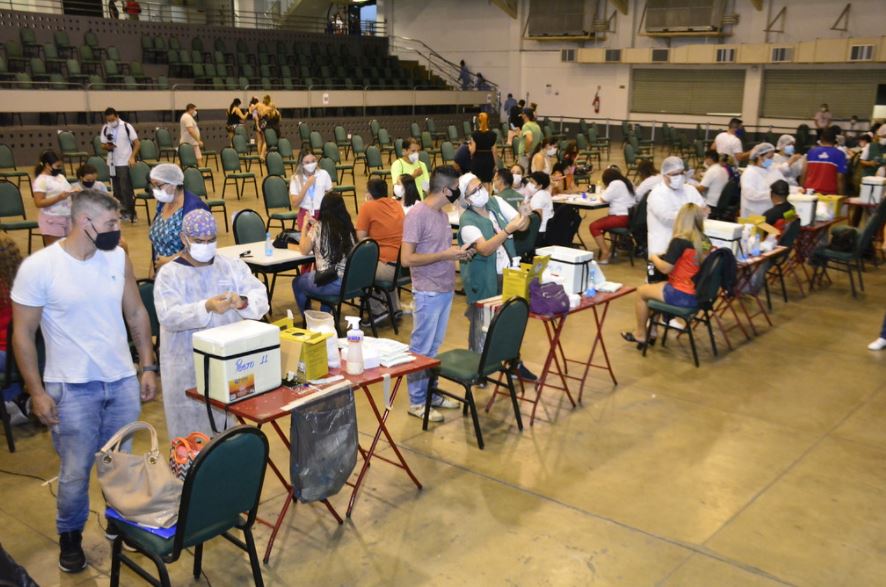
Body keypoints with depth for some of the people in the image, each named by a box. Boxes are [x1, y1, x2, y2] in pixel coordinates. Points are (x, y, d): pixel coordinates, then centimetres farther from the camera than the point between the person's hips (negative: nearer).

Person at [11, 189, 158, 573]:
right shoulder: (38, 268, -12)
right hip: (71, 388, -3)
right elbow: (23, 335, -6)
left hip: (123, 381, 3)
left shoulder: (118, 257, -1)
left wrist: (148, 367, 7)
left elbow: (136, 313, 9)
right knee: (76, 472, 7)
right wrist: (37, 392, -8)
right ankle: (70, 536, 33)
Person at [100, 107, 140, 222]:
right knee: (117, 189, 10)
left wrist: (132, 157, -17)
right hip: (112, 163, 5)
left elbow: (137, 143, -6)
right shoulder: (105, 128, 5)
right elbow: (103, 145, 11)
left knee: (126, 189, -5)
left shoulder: (126, 126, -7)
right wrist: (107, 146, -13)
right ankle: (122, 211, 21)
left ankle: (131, 213, 3)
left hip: (125, 162, -5)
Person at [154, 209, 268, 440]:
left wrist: (243, 302, -28)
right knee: (192, 432, 4)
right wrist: (206, 307, -33)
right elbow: (169, 317, -17)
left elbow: (261, 297, -5)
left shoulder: (233, 266, 6)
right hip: (188, 368, -3)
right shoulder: (169, 274, -3)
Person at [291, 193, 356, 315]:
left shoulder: (318, 228, -11)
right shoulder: (348, 226, 1)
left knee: (297, 283, 27)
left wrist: (305, 226, 11)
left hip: (329, 284, -4)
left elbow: (304, 251, 2)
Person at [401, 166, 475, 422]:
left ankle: (430, 392, 28)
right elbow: (407, 259, -20)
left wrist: (457, 254, 1)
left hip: (445, 290, 8)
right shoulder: (417, 215, -16)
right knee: (421, 349, 2)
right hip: (428, 293, -8)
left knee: (434, 347, 17)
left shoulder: (442, 214, 10)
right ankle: (417, 402, 13)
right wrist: (445, 255, -19)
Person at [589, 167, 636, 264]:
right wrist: (606, 193, 19)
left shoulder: (615, 184, -8)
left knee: (594, 226, -14)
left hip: (622, 218, -10)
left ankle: (605, 253, -21)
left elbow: (604, 198, -10)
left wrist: (603, 193, 10)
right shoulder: (626, 182, 19)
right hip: (630, 217, 10)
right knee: (608, 221, 36)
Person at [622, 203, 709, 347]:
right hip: (699, 294, 8)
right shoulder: (705, 242, 2)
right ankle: (651, 330, 29)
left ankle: (640, 335, 26)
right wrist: (663, 256, 17)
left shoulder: (679, 241, -20)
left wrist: (654, 257, 0)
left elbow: (665, 268, -19)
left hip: (682, 296, -7)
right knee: (655, 286, 26)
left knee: (641, 291, 13)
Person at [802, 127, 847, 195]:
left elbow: (804, 174, 8)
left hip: (810, 192, 3)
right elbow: (840, 178, -4)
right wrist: (840, 197, 1)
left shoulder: (811, 152, 7)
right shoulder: (839, 154, 0)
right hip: (828, 193, -3)